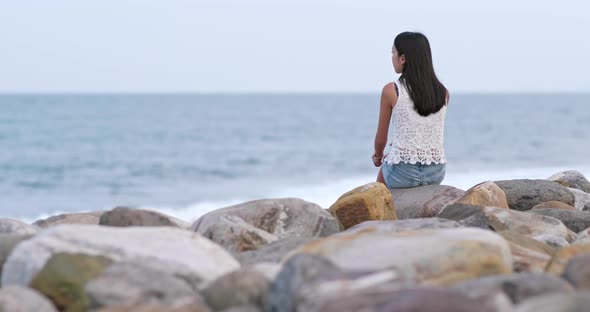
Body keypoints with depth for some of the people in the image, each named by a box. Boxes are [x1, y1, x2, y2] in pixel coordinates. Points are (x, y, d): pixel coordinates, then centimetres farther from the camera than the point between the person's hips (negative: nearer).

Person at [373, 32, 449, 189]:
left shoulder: (391, 91, -12)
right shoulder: (443, 93, 1)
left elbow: (381, 138, -3)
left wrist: (378, 155, 19)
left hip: (402, 175, -4)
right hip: (436, 174, 4)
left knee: (383, 172, 33)